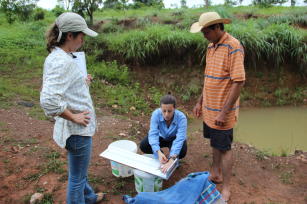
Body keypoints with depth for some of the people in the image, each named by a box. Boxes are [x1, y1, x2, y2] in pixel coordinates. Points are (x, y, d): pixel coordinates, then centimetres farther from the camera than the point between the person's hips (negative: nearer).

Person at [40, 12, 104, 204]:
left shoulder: (57, 57, 5)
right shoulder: (63, 62, -25)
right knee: (77, 176, 12)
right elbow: (48, 100, -34)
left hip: (78, 127, 10)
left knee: (81, 170, 31)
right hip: (78, 129, -10)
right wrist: (74, 117, -21)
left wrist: (82, 83, 9)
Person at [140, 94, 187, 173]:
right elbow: (153, 133, -37)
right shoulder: (156, 114, -32)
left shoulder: (181, 117, -36)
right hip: (161, 137, 2)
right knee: (143, 146, -21)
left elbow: (180, 139, -44)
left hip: (174, 139, -2)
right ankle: (161, 158, 7)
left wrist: (171, 160, -56)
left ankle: (174, 161, 4)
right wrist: (159, 152, -53)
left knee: (182, 152, -33)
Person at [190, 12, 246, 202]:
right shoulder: (211, 46, 8)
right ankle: (215, 174, 40)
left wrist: (224, 112, -23)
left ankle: (226, 189, 23)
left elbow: (239, 81, -22)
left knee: (224, 148, 5)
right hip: (209, 109, 8)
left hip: (222, 111, -7)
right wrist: (200, 102, 14)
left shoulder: (233, 47, -18)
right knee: (215, 143, 20)